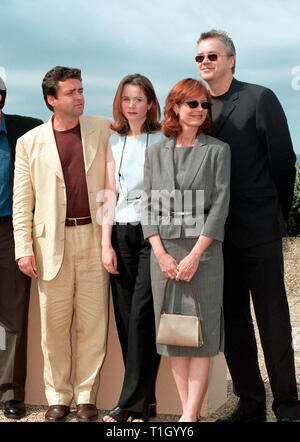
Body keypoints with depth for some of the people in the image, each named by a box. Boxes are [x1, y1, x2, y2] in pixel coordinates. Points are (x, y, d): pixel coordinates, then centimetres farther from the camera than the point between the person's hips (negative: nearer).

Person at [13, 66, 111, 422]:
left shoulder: (103, 130, 7)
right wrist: (24, 249, -1)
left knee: (93, 325, 4)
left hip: (94, 237, 0)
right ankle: (58, 399, 20)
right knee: (54, 326, 6)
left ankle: (86, 398, 16)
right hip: (52, 242, 0)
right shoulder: (30, 142, 7)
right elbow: (22, 200, 6)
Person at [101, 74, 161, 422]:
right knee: (126, 318, 3)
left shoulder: (162, 140, 1)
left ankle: (132, 404, 0)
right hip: (122, 234, 4)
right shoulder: (113, 142, 13)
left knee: (142, 316, -9)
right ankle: (145, 400, 14)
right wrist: (106, 244, 3)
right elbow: (110, 194, 11)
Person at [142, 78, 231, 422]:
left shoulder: (217, 150, 2)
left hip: (203, 251, -3)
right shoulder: (155, 152, 10)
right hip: (163, 252, 3)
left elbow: (219, 205, -4)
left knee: (200, 331, -2)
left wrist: (194, 255, -11)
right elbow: (148, 204, 6)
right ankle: (186, 409, 16)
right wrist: (161, 253, -5)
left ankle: (191, 415, 3)